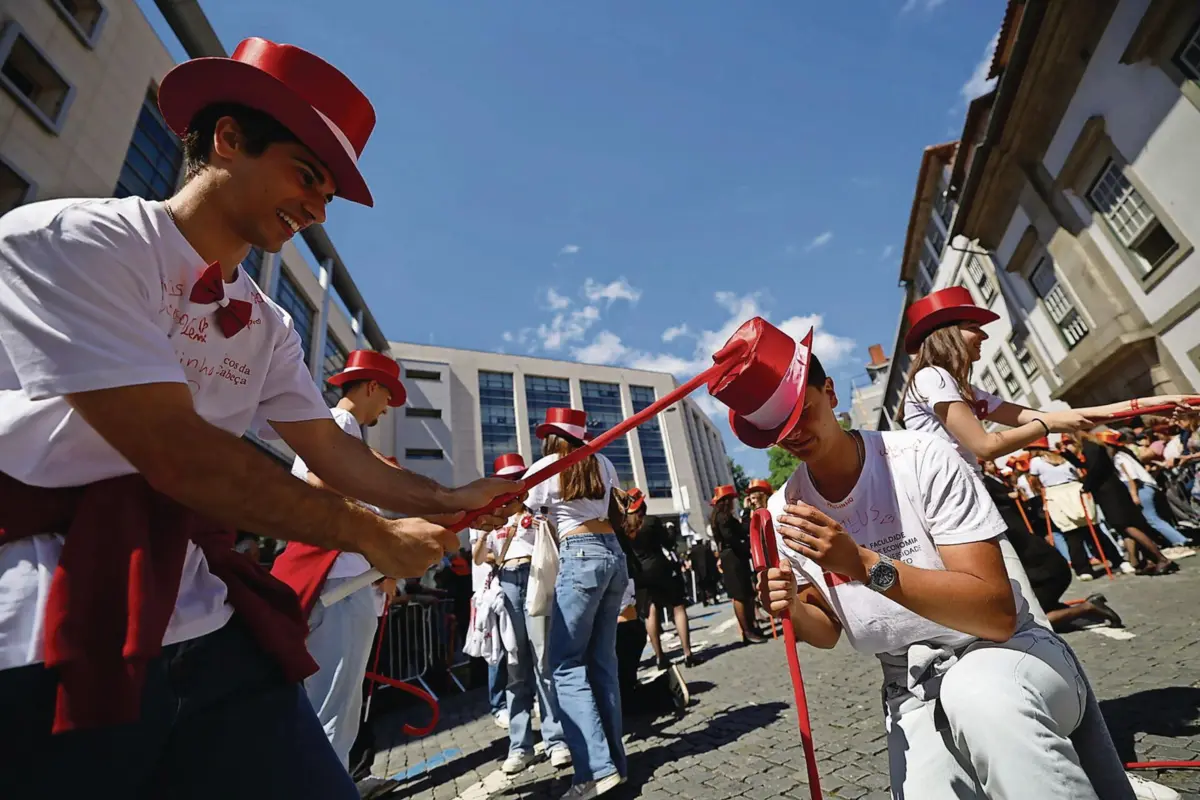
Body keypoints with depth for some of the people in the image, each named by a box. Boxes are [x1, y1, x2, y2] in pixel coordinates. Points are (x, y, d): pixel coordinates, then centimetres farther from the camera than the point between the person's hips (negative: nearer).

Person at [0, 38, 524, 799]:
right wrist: (372, 535, -15)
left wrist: (449, 499, 0)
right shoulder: (64, 240, -11)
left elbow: (333, 451, 10)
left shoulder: (267, 326, 9)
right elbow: (175, 454, -21)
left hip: (205, 633, 6)